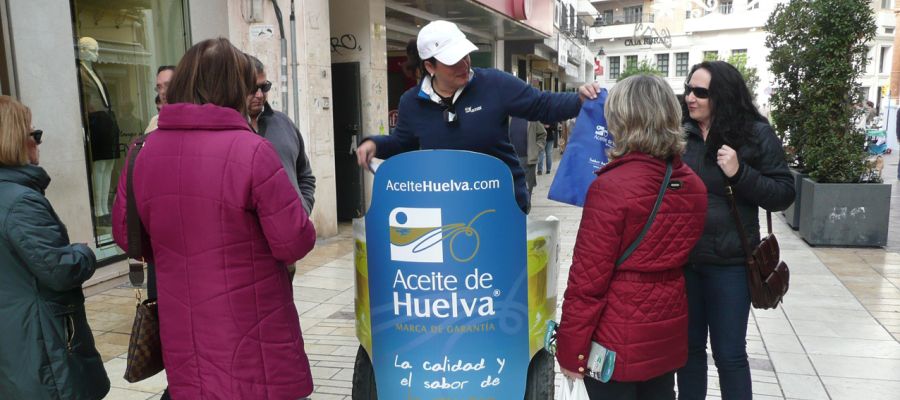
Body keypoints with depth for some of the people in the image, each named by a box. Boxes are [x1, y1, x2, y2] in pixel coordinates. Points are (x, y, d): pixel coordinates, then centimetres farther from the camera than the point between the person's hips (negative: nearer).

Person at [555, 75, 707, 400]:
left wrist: (570, 347, -11)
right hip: (669, 335, 6)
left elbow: (588, 277, -19)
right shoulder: (694, 185, 0)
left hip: (617, 340, -6)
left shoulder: (612, 187, -21)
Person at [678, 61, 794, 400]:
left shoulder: (756, 134, -7)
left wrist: (739, 173, -21)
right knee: (688, 347, 16)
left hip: (728, 262, -3)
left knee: (729, 353, 8)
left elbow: (784, 194, -8)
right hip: (682, 258, 3)